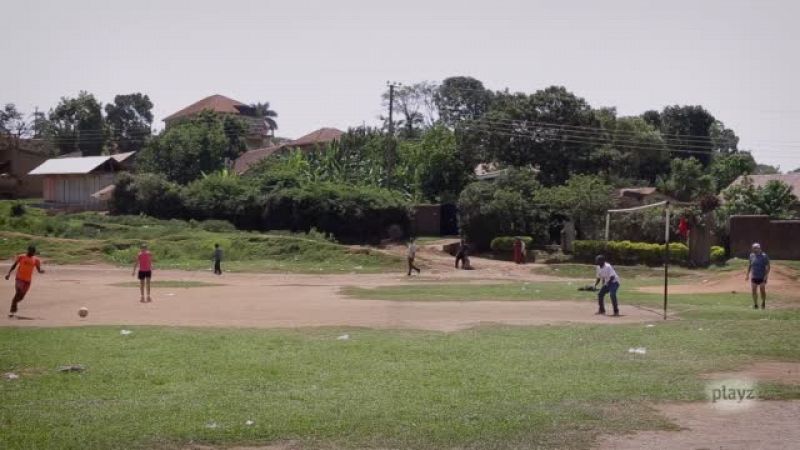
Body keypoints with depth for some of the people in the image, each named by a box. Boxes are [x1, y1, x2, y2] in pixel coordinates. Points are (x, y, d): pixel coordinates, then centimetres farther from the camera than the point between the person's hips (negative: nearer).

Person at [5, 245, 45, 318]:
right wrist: (9, 273, -8)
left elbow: (39, 270, 5)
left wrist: (41, 271, -19)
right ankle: (12, 311, -10)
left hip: (28, 281, 3)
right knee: (18, 293, -20)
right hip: (19, 279, -3)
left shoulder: (36, 260, 4)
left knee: (21, 297, 7)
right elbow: (14, 265, 5)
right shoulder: (21, 257, -2)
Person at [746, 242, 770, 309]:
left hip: (762, 277, -4)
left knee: (763, 291, 1)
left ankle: (763, 303, 20)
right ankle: (755, 304, 8)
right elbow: (750, 265, 15)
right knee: (754, 291, 0)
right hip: (754, 277, 4)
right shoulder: (751, 255, 5)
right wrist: (747, 274, 12)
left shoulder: (764, 256, -9)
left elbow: (767, 266, -9)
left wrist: (766, 275, -17)